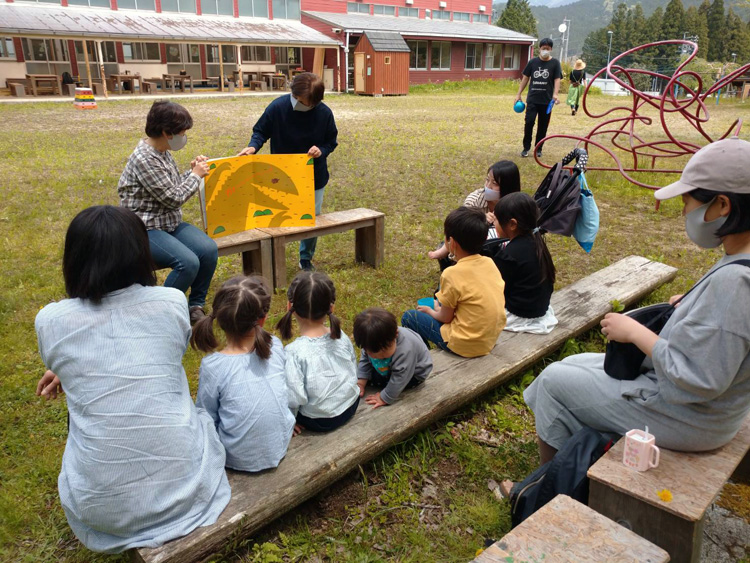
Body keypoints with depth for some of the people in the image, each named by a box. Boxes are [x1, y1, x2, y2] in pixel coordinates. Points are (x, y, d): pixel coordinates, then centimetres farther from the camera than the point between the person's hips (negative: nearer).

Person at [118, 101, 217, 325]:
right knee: (189, 262, -28)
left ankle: (196, 306, 0)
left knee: (209, 249, -17)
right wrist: (196, 175, -5)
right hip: (146, 229, -8)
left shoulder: (164, 153, 9)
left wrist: (192, 172, 3)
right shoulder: (144, 159, -19)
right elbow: (173, 199, -17)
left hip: (171, 223, 8)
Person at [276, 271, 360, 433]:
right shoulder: (341, 337, -12)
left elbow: (294, 398, -25)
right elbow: (353, 372, 3)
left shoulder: (294, 352, -27)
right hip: (351, 408, 5)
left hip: (319, 421, -5)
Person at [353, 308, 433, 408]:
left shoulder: (405, 351, -45)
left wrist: (385, 398, -28)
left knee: (377, 378, -18)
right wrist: (360, 382, -14)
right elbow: (365, 359, -8)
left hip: (414, 373, -6)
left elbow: (398, 380, -36)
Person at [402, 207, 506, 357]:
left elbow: (445, 317, -10)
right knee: (441, 301, 27)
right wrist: (442, 307, 17)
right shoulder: (489, 263, -3)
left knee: (409, 317, 8)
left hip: (466, 345, -7)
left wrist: (430, 311, 11)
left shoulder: (452, 274, -21)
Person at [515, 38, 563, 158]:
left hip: (546, 101, 0)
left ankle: (538, 149, 18)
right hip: (532, 99, 0)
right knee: (529, 122, -10)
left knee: (543, 126, 6)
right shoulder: (533, 62, 5)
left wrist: (555, 94, -24)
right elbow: (525, 78, 10)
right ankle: (526, 147, 5)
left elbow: (557, 80, -6)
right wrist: (519, 94, 5)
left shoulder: (555, 63, 1)